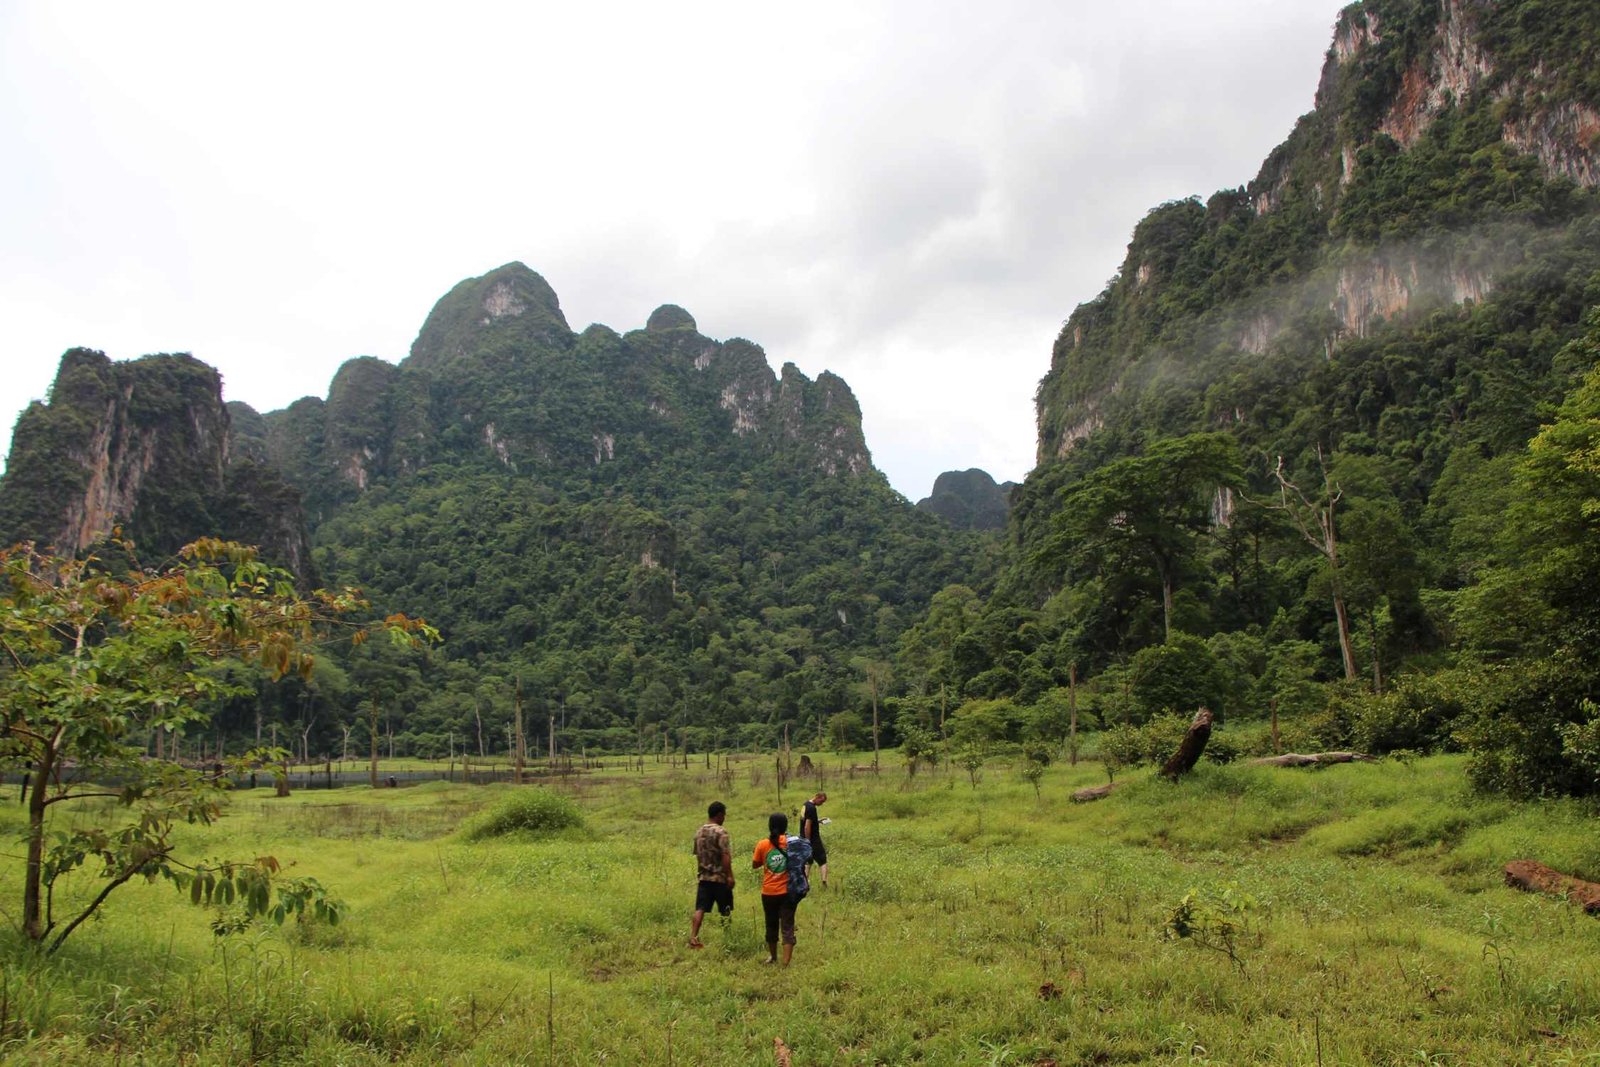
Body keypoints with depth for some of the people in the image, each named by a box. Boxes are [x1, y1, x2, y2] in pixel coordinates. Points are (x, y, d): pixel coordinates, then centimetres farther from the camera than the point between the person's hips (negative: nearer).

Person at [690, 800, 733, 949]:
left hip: (704, 877, 6)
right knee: (725, 911, 8)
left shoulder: (699, 832, 9)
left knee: (700, 909, 3)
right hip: (720, 877, -6)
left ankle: (693, 938, -7)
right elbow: (725, 856, -19)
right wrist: (730, 876, -18)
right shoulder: (720, 832, -13)